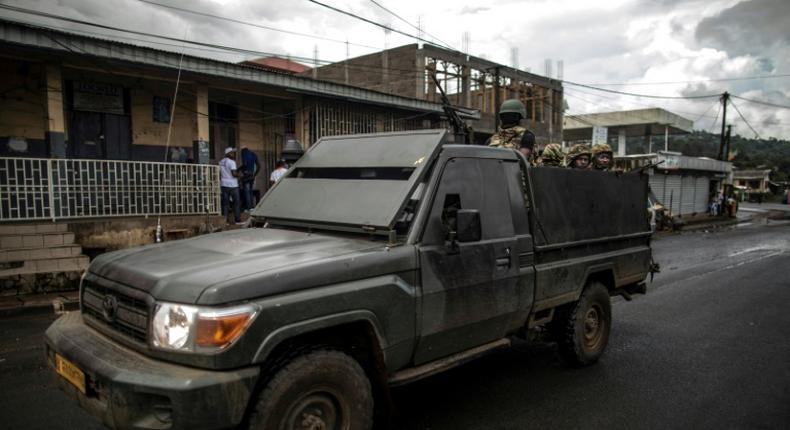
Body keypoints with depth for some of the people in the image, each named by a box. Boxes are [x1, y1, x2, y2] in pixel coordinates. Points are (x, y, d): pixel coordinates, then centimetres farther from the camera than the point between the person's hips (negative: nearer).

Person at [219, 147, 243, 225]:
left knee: (225, 203, 6)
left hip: (224, 185, 6)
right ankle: (238, 220, 2)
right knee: (237, 203, 2)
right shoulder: (231, 162, -12)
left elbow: (219, 174, 14)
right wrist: (239, 174, 0)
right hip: (232, 185, -6)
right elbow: (234, 174, -18)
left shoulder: (221, 162, 11)